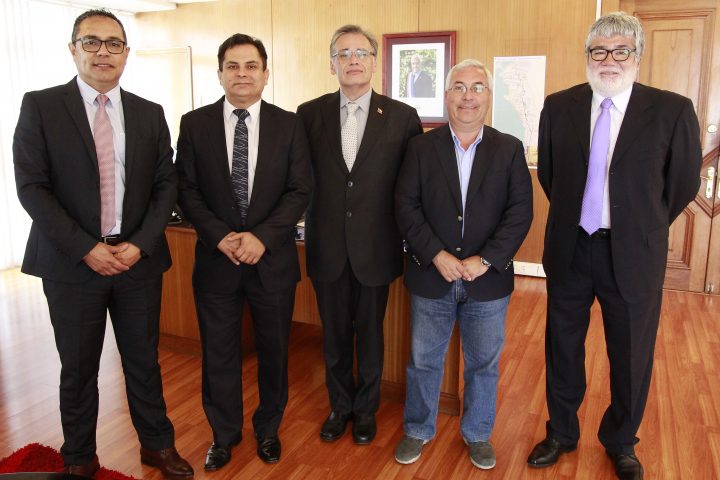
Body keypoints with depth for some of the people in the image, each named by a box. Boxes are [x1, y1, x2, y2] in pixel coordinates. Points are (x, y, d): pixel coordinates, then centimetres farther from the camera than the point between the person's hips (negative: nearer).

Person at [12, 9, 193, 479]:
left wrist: (140, 244, -8)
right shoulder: (40, 106, -1)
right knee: (78, 368, 11)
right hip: (72, 262, -2)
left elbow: (166, 183, 5)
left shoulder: (150, 114, 7)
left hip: (139, 259, 2)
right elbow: (31, 186, -6)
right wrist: (86, 248, -14)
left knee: (144, 360, 12)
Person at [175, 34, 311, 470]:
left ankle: (268, 428, 36)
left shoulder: (288, 124, 0)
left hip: (272, 259, 0)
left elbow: (300, 191, -4)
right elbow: (187, 190, -1)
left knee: (274, 350, 13)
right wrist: (220, 236, -15)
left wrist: (261, 236, -16)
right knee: (219, 352, 12)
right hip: (215, 257, 1)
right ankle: (225, 432, 34)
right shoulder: (194, 124, 1)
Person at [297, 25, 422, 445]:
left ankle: (366, 407, 35)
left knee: (370, 332, 13)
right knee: (334, 332, 15)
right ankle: (340, 405, 36)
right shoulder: (309, 114, 1)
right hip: (327, 247, 1)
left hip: (376, 247, -1)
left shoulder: (402, 116, -3)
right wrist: (312, 224, 0)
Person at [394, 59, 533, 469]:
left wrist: (485, 260, -15)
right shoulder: (421, 147, 0)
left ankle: (478, 433, 36)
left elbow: (520, 212, -5)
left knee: (484, 363, 14)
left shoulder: (510, 150, 0)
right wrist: (437, 255, -16)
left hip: (487, 280, 1)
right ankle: (418, 430, 35)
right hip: (431, 277, 0)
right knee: (424, 361, 13)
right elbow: (407, 207, -6)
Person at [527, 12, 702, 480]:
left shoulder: (672, 111, -9)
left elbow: (684, 183, 1)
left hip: (632, 253, -2)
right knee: (562, 348, 16)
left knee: (631, 355, 13)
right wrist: (573, 216, 12)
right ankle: (561, 433, 39)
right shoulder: (559, 106, -1)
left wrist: (644, 227, 8)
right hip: (569, 248, 2)